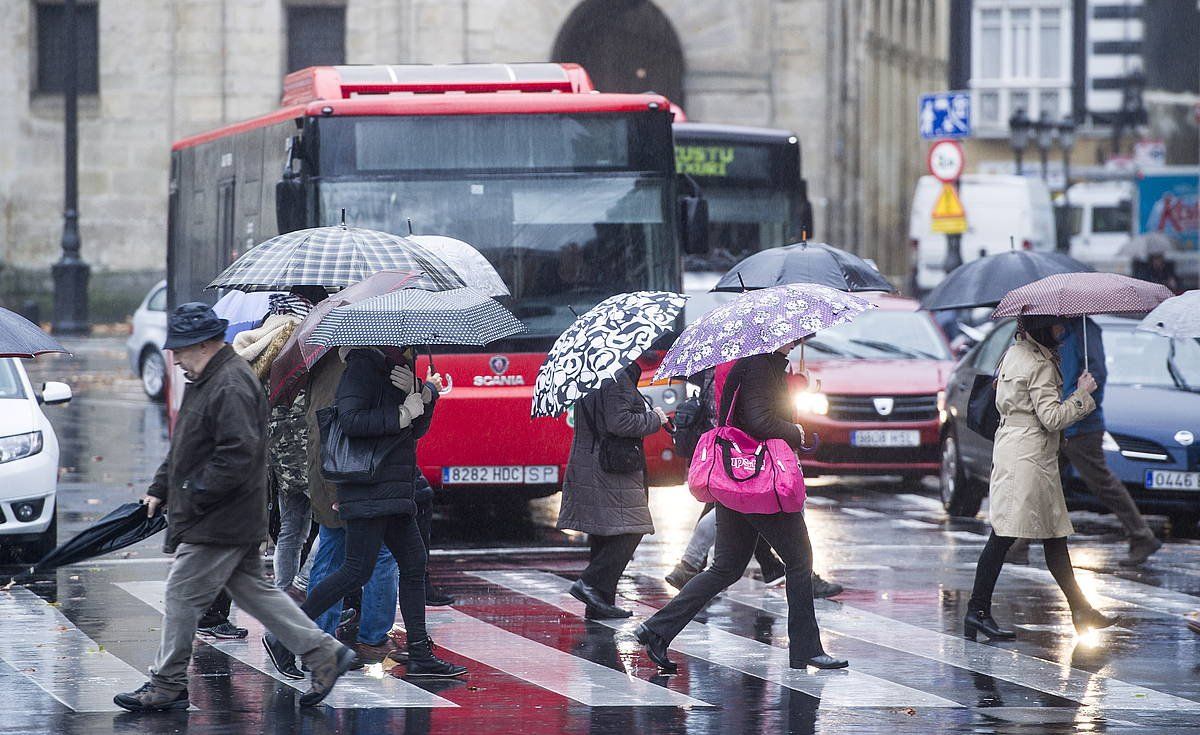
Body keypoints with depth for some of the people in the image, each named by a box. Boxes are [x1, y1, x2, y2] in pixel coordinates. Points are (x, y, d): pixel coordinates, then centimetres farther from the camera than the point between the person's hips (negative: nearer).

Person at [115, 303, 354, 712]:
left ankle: (167, 685, 4)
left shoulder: (231, 387, -19)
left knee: (183, 595, -4)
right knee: (253, 591, 13)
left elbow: (237, 456, -26)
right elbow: (184, 449, 24)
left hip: (219, 524, -11)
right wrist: (160, 490, 16)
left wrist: (193, 496, -20)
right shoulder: (205, 380, 15)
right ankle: (324, 654, 16)